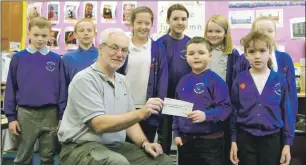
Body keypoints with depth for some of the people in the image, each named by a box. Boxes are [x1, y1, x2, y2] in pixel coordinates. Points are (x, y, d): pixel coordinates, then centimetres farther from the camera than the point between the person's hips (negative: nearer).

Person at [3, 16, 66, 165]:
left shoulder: (56, 59, 1)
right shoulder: (18, 58, -1)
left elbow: (61, 89, 3)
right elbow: (11, 89, 1)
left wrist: (62, 115, 1)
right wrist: (11, 116, -1)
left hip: (50, 114, 1)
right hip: (26, 114, 0)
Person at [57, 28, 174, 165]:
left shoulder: (123, 81, 11)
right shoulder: (84, 79, -14)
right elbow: (100, 125, -23)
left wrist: (144, 143, -4)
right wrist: (140, 113, -30)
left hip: (116, 147, 7)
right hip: (81, 147, -7)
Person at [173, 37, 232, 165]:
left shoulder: (216, 80, -11)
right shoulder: (183, 81, 6)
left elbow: (225, 108, -16)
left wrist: (206, 115, -31)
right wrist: (176, 133, 7)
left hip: (210, 141, -5)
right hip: (185, 140, 5)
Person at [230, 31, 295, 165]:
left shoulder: (280, 80, -3)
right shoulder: (240, 80, -3)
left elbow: (287, 112, 1)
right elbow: (234, 111, 2)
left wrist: (287, 143, 0)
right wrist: (233, 140, 1)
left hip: (272, 139, 0)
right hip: (245, 139, 0)